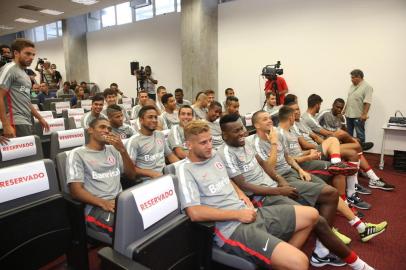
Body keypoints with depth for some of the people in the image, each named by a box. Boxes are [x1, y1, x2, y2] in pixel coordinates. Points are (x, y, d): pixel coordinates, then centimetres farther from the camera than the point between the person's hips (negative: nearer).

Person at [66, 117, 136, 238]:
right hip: (96, 206, -5)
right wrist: (103, 203, -21)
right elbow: (76, 190, -5)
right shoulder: (77, 154, 3)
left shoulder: (113, 150, 18)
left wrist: (122, 150, -2)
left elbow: (131, 175, 13)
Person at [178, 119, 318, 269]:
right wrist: (237, 214, -16)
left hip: (249, 213, 9)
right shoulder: (186, 170, -11)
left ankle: (284, 257, 16)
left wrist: (240, 194, 6)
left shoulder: (215, 156, 12)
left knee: (311, 215, 11)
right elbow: (195, 213, -19)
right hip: (232, 228, -8)